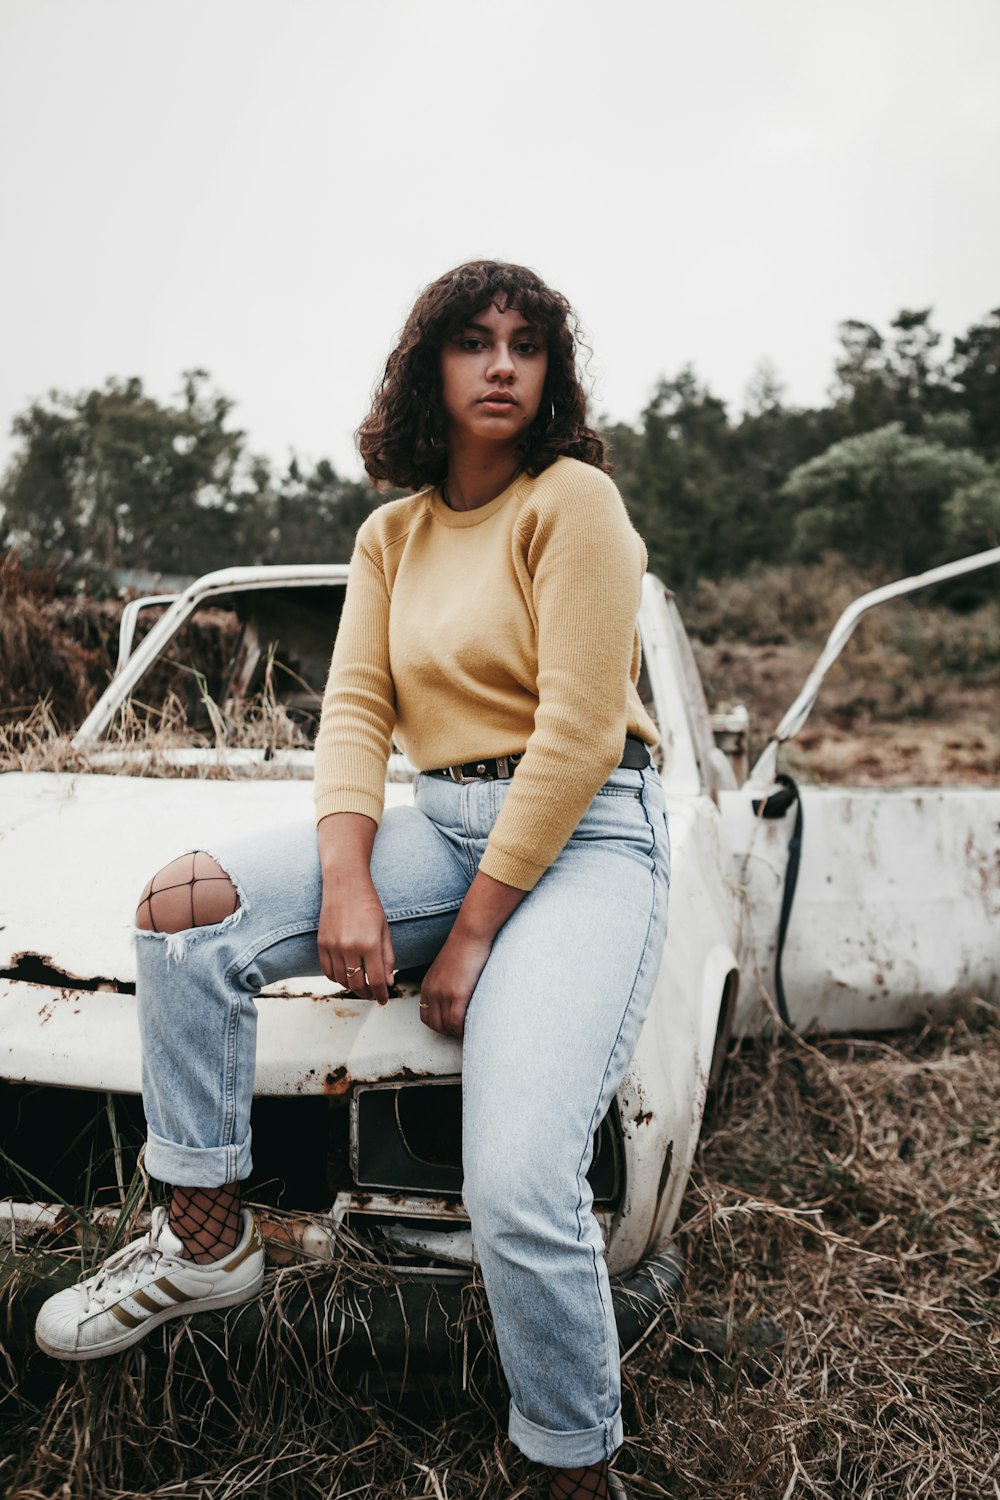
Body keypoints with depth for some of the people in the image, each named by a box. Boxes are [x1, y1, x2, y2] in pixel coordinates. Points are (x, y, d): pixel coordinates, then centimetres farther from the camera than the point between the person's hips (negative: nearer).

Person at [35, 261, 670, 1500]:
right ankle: (206, 1239, 3)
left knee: (519, 1189, -24)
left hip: (584, 837, -6)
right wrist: (346, 881, -12)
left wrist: (475, 930, -14)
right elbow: (355, 707, 6)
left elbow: (579, 730, -14)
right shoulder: (391, 534, 14)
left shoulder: (574, 500, -6)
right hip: (441, 824, 6)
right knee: (184, 908, -14)